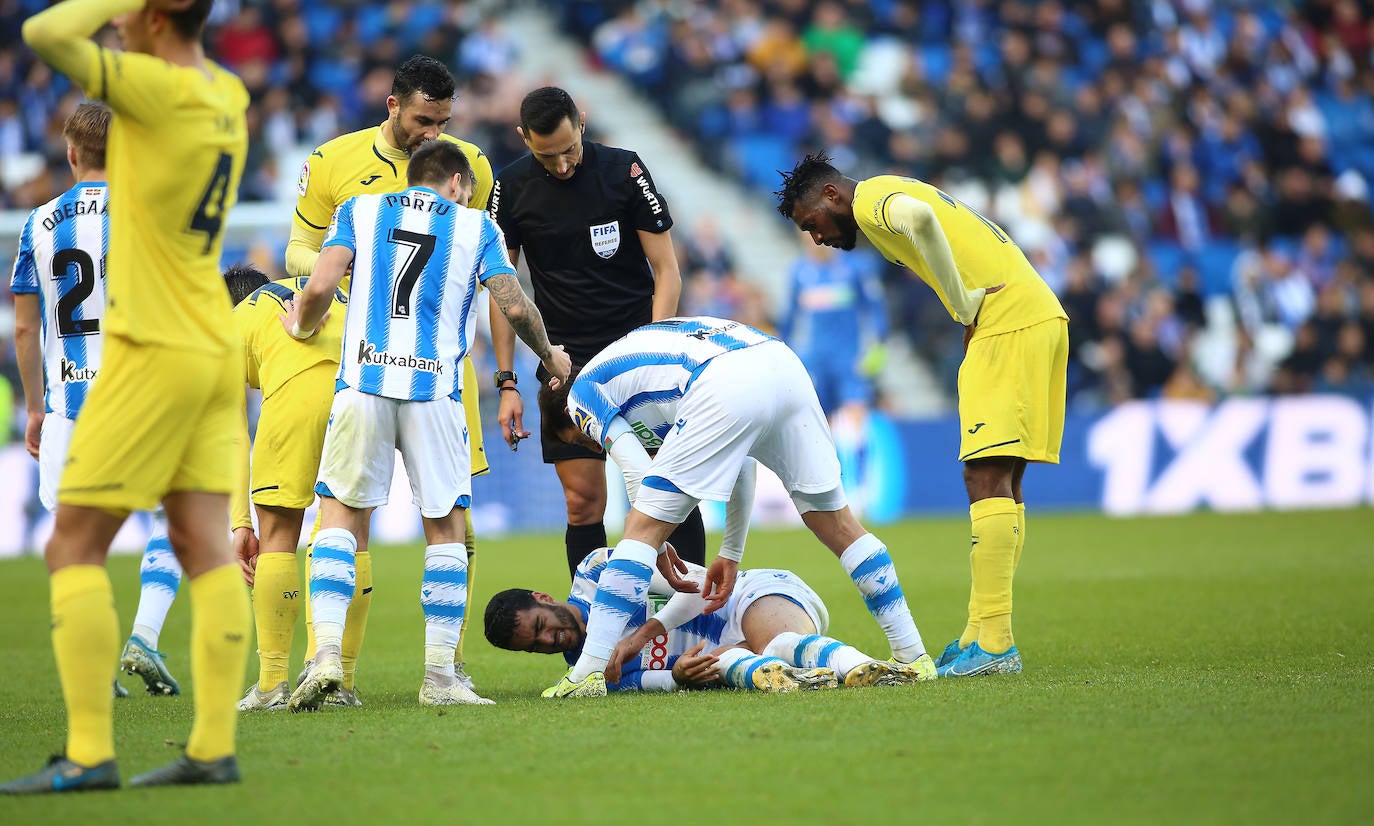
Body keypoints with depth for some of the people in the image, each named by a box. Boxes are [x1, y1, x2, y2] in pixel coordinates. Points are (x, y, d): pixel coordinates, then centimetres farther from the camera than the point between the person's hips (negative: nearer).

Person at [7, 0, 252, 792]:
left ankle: (89, 753, -7)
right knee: (205, 545, 5)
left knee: (74, 548, -3)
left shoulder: (161, 90, -16)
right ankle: (214, 748, 2)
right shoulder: (229, 96, 8)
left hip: (153, 353, -8)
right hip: (215, 349, 8)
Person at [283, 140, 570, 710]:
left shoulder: (359, 211, 15)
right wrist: (548, 355, 22)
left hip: (363, 383, 1)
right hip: (435, 391, 0)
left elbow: (320, 287, 0)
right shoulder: (475, 226, 14)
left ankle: (326, 651, -9)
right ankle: (439, 674, 3)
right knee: (446, 529, 8)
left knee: (342, 515, 8)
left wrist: (302, 326, 21)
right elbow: (515, 307, 4)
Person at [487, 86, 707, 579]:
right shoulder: (511, 188, -1)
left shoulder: (623, 171, -6)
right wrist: (507, 382, 0)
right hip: (566, 360, 1)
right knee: (582, 501, -4)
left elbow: (666, 272, -3)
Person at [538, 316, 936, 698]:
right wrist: (731, 554, 37)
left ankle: (588, 672, -4)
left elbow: (637, 474, 10)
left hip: (726, 386, -7)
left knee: (645, 527, 2)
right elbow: (740, 465, 37)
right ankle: (914, 655, 20)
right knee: (835, 522, 18)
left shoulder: (582, 392, 23)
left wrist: (657, 547, 25)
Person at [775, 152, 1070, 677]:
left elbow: (919, 218, -25)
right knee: (1000, 484, 10)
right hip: (1042, 318, 10)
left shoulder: (870, 199, -3)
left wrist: (967, 311, -17)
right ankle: (984, 635, 10)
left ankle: (992, 642, -18)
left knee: (987, 479, -13)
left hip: (1008, 323, -10)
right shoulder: (895, 194, 27)